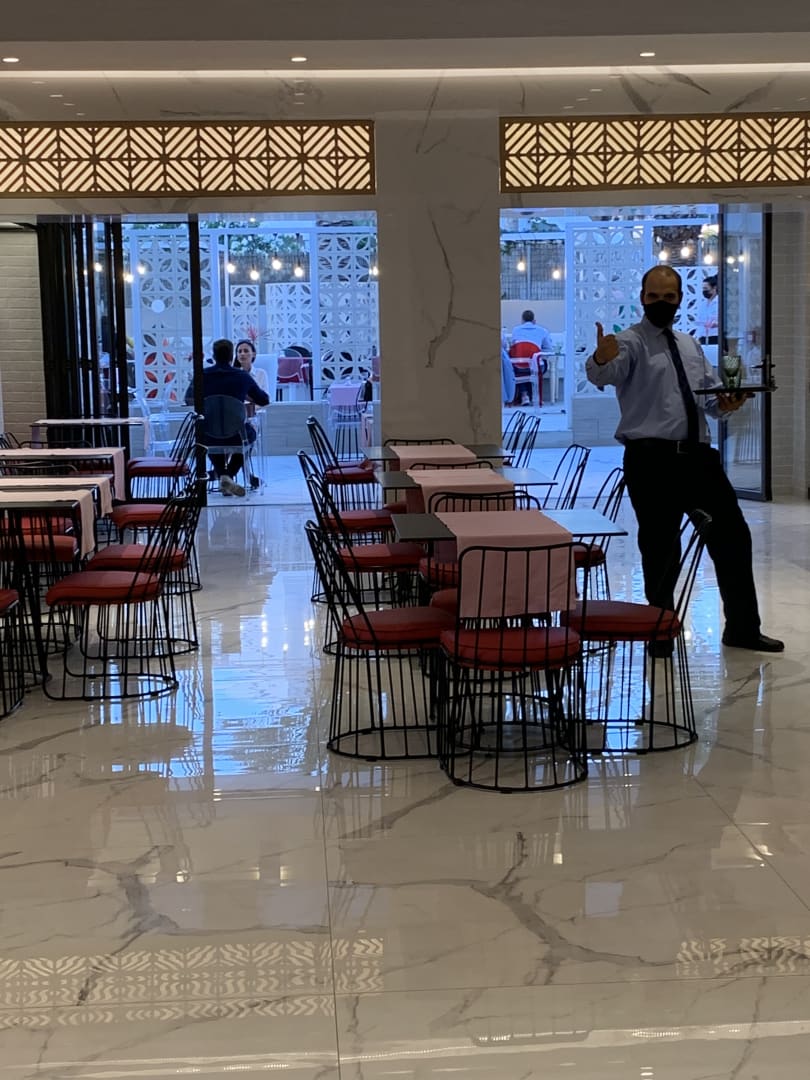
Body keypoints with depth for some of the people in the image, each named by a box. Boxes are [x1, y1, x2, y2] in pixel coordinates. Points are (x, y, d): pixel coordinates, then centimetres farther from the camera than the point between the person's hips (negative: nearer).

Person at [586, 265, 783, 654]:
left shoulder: (691, 345, 17)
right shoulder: (631, 342, -5)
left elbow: (708, 393, 22)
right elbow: (605, 374, -27)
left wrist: (722, 403, -2)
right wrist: (601, 359, -51)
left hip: (698, 455, 6)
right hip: (652, 459, -6)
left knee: (732, 534, 8)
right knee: (660, 548, 0)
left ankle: (743, 628, 20)